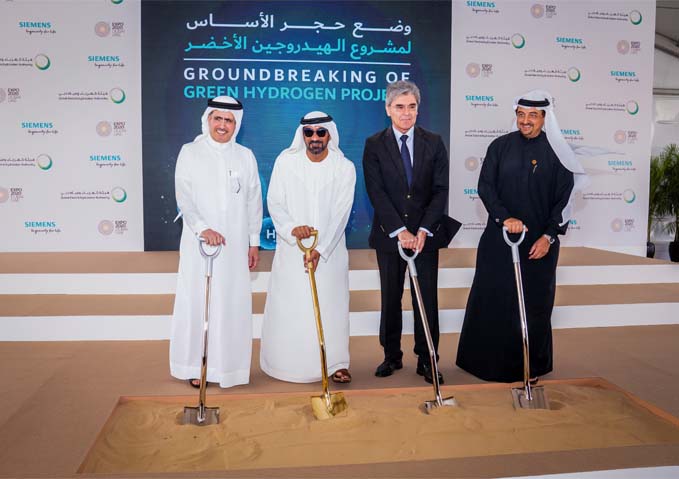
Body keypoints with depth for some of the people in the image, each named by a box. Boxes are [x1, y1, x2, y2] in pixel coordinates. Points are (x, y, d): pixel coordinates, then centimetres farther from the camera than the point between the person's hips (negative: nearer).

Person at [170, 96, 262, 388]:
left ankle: (227, 364, 14)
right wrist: (202, 228, -19)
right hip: (199, 242, -1)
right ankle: (195, 366, 12)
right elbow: (184, 197, -5)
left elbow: (254, 201, 9)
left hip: (235, 244, 2)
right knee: (196, 301, 1)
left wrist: (254, 242, 7)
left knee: (232, 303, 3)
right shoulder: (190, 153, 3)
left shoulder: (245, 156, 9)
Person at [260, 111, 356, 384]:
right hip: (291, 247, 0)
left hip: (330, 249, 0)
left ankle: (335, 363, 14)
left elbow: (340, 213, -8)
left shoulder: (345, 167, -5)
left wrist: (320, 249, -15)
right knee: (287, 305, 4)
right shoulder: (285, 162, -3)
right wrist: (291, 228, -21)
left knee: (332, 305, 2)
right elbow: (274, 203, -3)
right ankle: (285, 362, 21)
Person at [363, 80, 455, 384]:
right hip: (389, 234, 0)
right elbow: (376, 193, -9)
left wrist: (423, 230, -14)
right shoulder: (374, 145, 0)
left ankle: (426, 360, 17)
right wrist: (400, 230, -18)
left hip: (425, 234, 1)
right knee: (390, 298, 9)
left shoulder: (434, 143, 4)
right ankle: (392, 356, 24)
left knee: (427, 298, 4)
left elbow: (441, 190, -2)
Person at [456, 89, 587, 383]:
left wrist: (548, 236, -10)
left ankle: (532, 365, 20)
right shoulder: (500, 146, 3)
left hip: (539, 242, -1)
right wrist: (504, 217, -18)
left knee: (534, 303, 6)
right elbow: (485, 186, -3)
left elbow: (563, 199, -1)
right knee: (490, 297, 5)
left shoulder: (556, 152, 0)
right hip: (498, 238, 1)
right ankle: (487, 359, 21)